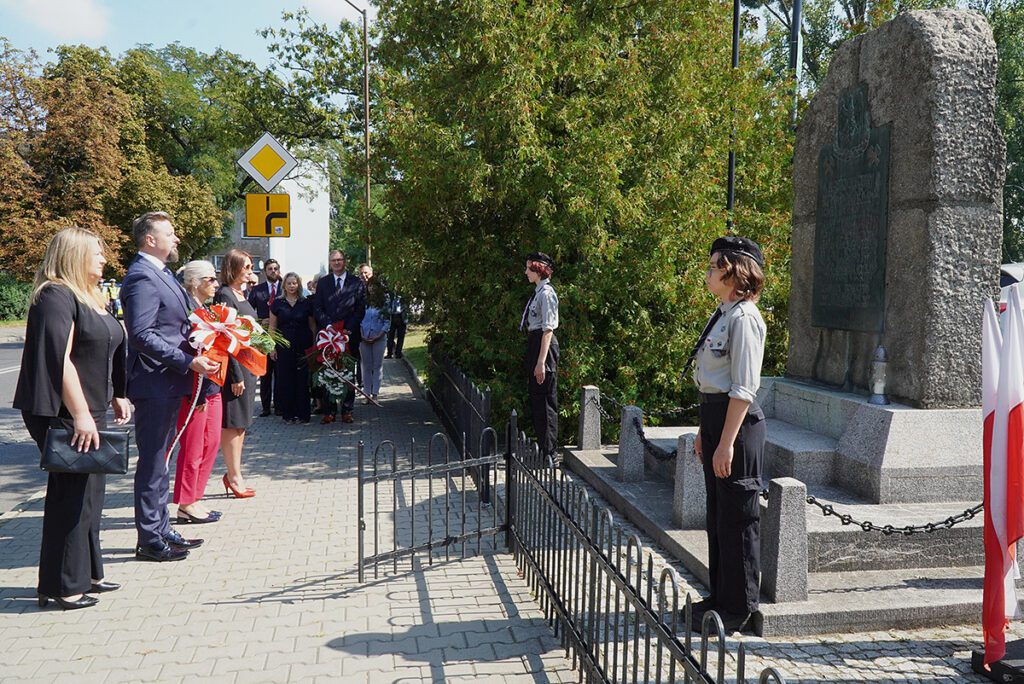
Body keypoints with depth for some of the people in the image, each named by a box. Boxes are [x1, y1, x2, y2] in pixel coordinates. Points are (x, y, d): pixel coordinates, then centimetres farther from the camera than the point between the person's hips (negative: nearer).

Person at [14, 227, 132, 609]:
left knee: (89, 493, 15)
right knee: (70, 497, -3)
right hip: (64, 415, -10)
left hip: (89, 412, 10)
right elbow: (60, 360, -22)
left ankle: (86, 574, 27)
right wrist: (80, 415, -24)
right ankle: (62, 586, 8)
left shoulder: (90, 298, 16)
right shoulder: (56, 296, -15)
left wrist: (117, 398, 18)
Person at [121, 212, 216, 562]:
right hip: (154, 384, -10)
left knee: (159, 461, 17)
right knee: (152, 463, -1)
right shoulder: (142, 277, -16)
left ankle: (162, 530, 27)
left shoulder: (160, 274, 15)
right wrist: (189, 361, -23)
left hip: (169, 383, 10)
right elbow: (142, 335, -23)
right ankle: (149, 541, 8)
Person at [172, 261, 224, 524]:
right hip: (194, 390, -9)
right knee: (192, 449, 1)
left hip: (211, 387, 9)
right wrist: (197, 394, -21)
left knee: (211, 444, 14)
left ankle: (193, 500, 24)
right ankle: (186, 505, 14)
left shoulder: (204, 308, 15)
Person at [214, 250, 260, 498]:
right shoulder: (224, 295, -13)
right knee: (232, 423, -1)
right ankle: (234, 477, 7)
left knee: (241, 422, 14)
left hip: (248, 364, 10)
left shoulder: (242, 295, 15)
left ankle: (233, 474, 22)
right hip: (234, 366, -9)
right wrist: (236, 375, -19)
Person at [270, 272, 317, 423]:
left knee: (302, 379, 0)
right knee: (285, 379, 1)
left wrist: (314, 346, 0)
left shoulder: (306, 303, 6)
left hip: (303, 347, 0)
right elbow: (272, 327, 7)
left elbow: (312, 326, 9)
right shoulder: (277, 303, 6)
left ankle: (302, 414, 8)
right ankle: (288, 414, 9)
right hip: (284, 347, 0)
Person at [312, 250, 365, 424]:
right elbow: (317, 309, 6)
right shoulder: (322, 283, 11)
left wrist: (349, 329, -10)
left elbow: (361, 309, 1)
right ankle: (329, 411, 3)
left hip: (350, 334, -1)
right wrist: (329, 326, -9)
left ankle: (347, 410, 8)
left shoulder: (356, 283, 6)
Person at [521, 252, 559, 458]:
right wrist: (535, 360, 18)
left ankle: (548, 451, 5)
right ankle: (541, 445, 28)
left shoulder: (546, 293, -15)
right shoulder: (538, 292, 13)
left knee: (545, 399, -3)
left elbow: (548, 329, -20)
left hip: (543, 343, -10)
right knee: (535, 397, 16)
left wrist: (541, 362, -23)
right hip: (534, 342, 10)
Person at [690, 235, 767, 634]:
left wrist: (727, 442, -21)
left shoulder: (743, 318, -16)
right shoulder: (722, 314, 13)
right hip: (713, 414, 10)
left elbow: (744, 388, -20)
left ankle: (739, 608, 15)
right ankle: (720, 597, 32)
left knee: (737, 516, 2)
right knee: (717, 512, 18)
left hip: (736, 420, -10)